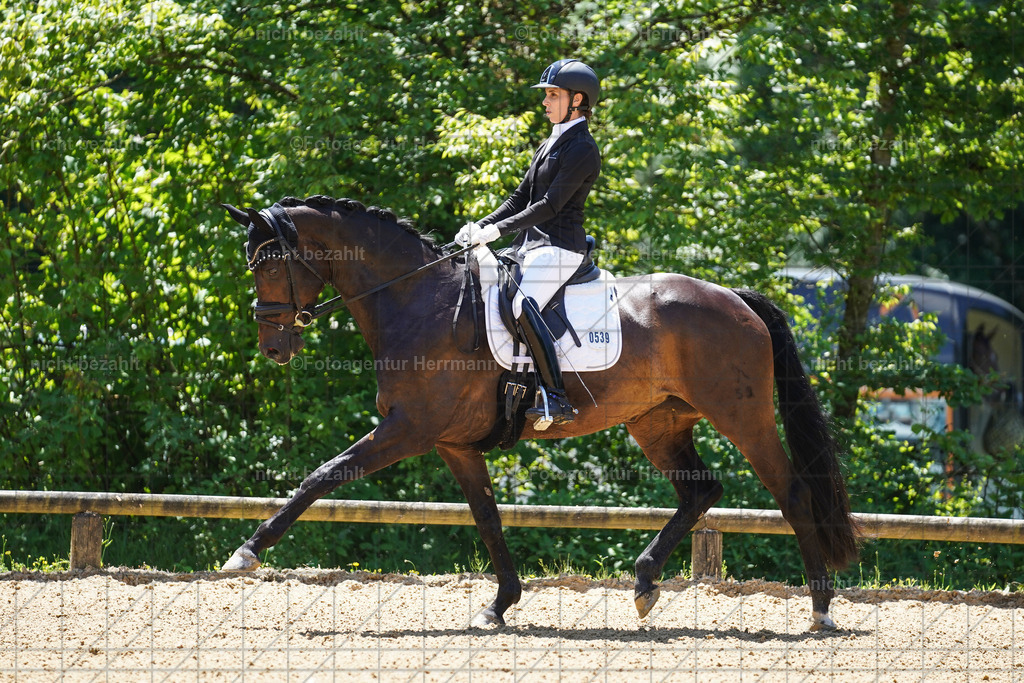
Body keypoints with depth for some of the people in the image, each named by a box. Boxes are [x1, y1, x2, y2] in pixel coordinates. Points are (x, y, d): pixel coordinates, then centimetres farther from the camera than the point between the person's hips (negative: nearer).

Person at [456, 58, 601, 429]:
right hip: (531, 245, 11)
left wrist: (499, 229, -20)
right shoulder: (551, 144, 20)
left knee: (523, 305, -33)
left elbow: (551, 204, -18)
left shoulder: (582, 149, -10)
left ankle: (555, 399, -37)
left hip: (559, 247, -11)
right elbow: (521, 198, 21)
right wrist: (480, 227, 7)